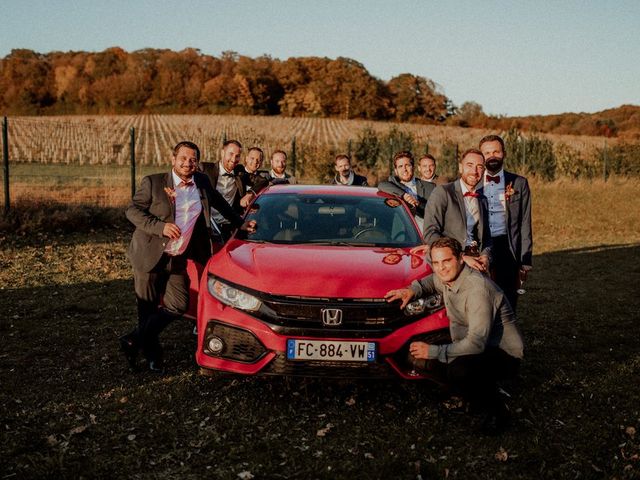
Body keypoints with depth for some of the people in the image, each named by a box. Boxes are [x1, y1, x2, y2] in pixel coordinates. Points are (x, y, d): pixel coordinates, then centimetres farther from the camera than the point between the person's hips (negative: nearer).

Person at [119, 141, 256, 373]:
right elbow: (132, 210, -8)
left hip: (177, 259, 4)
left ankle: (133, 341, 14)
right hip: (149, 255, -4)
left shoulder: (202, 182, 5)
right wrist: (160, 226, -20)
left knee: (178, 305, 0)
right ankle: (152, 354, 25)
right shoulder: (153, 182, -8)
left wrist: (241, 223, 23)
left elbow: (220, 204, 22)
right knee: (147, 308, 6)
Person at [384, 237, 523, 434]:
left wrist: (434, 351, -27)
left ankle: (497, 411, -7)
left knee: (459, 369, -36)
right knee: (422, 358, -2)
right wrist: (413, 290, 4)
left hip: (504, 354, -9)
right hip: (479, 348, 9)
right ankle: (483, 390, 11)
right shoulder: (446, 279, -1)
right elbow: (432, 281, 26)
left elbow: (477, 342, -32)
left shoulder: (477, 288, -27)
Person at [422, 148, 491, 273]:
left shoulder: (482, 200, 19)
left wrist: (485, 256, 2)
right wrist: (462, 257, -16)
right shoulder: (442, 192, -2)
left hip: (476, 260, 5)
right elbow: (430, 233, -11)